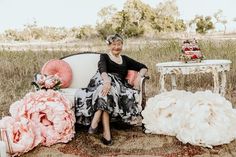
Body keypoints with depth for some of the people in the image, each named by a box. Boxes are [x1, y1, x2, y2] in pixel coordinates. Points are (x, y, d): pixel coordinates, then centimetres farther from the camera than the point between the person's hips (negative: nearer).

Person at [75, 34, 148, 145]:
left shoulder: (125, 59, 28)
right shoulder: (104, 57, 17)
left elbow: (143, 68, 26)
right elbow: (102, 69, -8)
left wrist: (139, 77, 1)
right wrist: (107, 81, -32)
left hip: (119, 86, 2)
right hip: (102, 82, -2)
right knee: (106, 91, -39)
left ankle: (95, 121, -42)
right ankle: (106, 131, -44)